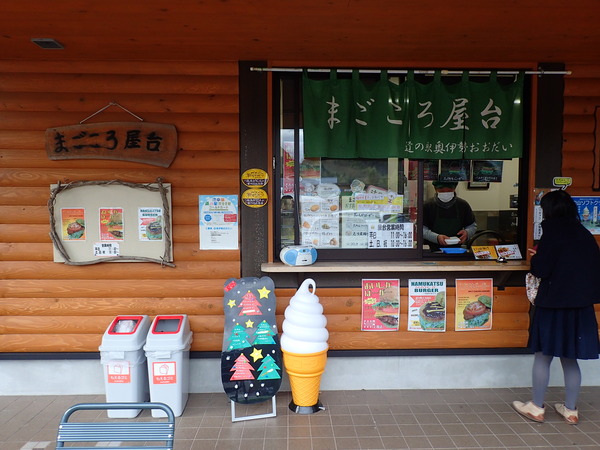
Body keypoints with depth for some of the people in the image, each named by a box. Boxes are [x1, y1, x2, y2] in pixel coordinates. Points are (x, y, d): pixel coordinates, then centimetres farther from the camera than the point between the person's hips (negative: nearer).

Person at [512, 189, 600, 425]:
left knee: (543, 356, 7)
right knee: (570, 359, 16)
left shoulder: (553, 234, -13)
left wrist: (535, 257, 6)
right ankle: (570, 410, 25)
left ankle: (536, 407, 18)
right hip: (580, 306, 6)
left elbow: (541, 270, -16)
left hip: (554, 304, -6)